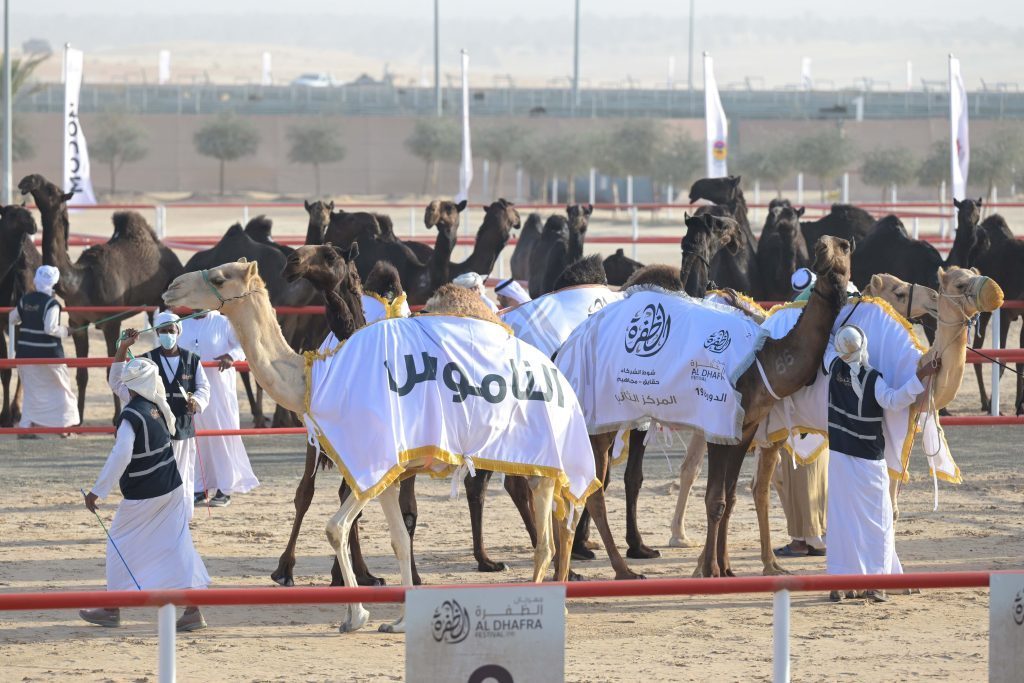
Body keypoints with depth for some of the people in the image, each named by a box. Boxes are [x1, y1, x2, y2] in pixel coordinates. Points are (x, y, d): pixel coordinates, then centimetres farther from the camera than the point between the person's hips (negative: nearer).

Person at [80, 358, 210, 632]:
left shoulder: (131, 415, -19)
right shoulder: (158, 407, 3)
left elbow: (120, 455, -27)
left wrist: (97, 491, -22)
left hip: (143, 496, -7)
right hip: (172, 489, 7)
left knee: (121, 546, 9)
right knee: (179, 546, 5)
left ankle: (112, 609, 16)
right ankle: (193, 610, 0)